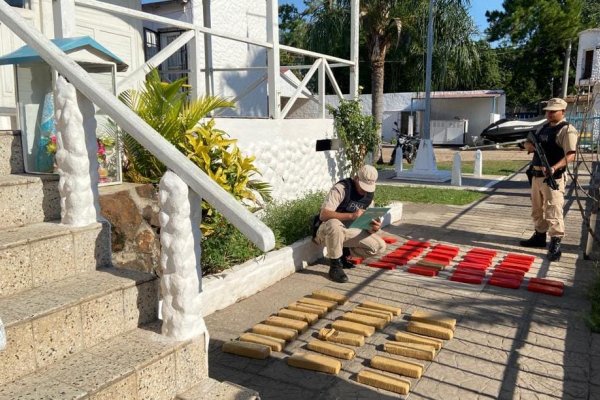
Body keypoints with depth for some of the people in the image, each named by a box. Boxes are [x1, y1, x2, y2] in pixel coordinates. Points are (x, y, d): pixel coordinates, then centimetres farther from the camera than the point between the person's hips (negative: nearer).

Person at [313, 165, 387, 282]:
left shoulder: (369, 194, 1)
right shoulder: (341, 188, -21)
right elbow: (323, 215, -31)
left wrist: (373, 228, -21)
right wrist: (351, 215, -39)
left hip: (349, 231, 6)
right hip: (326, 231, -6)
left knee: (380, 246, -9)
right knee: (334, 224, -41)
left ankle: (343, 254, 8)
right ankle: (335, 266, -22)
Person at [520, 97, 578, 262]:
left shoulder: (567, 130, -10)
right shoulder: (544, 128, 16)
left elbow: (570, 155, -20)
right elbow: (528, 144, 23)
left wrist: (554, 168, -36)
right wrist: (529, 145, -3)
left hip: (553, 177, -9)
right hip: (536, 175, 9)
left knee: (553, 211, -10)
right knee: (537, 209, 17)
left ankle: (555, 245, -6)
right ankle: (540, 236, 31)